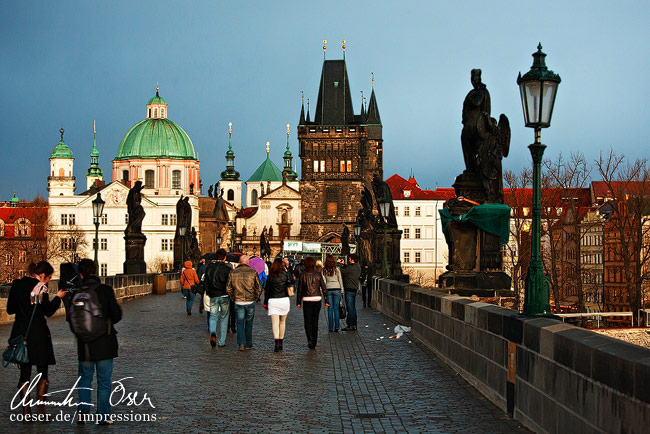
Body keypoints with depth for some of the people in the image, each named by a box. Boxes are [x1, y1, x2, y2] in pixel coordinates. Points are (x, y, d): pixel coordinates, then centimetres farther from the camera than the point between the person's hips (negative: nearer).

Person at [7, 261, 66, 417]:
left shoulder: (16, 285, 6)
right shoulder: (40, 287, -9)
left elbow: (10, 310, 11)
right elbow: (48, 311, -7)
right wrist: (58, 297, 5)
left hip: (21, 333, 4)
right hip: (38, 333, -4)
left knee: (25, 373, 9)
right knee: (43, 373, 8)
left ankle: (26, 411, 5)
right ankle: (41, 410, 2)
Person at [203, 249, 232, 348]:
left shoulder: (209, 268, 1)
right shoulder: (228, 269, -8)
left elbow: (205, 282, 4)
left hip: (213, 296, 2)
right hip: (224, 296, -2)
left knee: (213, 317, 9)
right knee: (224, 318, 8)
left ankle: (212, 333, -22)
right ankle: (221, 342, 9)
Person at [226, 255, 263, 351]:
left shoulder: (233, 272, -2)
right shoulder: (253, 272, -6)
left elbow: (228, 288, 1)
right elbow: (259, 288, -6)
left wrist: (233, 298, 12)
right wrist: (256, 298, 8)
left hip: (238, 302, 0)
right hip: (250, 301, 0)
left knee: (240, 323, 6)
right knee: (249, 323, 14)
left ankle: (241, 343, -10)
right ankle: (248, 344, 20)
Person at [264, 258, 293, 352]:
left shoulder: (270, 276, 0)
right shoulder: (286, 274, -2)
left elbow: (266, 290, 4)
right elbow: (290, 286, -5)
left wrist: (265, 303, 12)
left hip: (272, 301, -1)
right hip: (284, 300, 1)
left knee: (275, 323, -4)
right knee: (282, 322, 17)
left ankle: (277, 342, -22)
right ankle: (281, 343, 22)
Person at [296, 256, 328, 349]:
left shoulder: (302, 275, -5)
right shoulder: (318, 274, -1)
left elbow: (299, 289, -2)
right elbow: (324, 288, -1)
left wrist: (298, 302, 6)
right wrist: (326, 301, 5)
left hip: (307, 300, -2)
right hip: (317, 299, 2)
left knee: (307, 321, 4)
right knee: (315, 321, 13)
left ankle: (310, 339, -17)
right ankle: (314, 342, 17)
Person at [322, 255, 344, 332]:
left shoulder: (324, 270, -2)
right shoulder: (337, 269, -3)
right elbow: (340, 280, 2)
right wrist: (342, 290, 9)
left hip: (328, 290, 0)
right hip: (337, 289, 0)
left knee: (330, 309, 4)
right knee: (336, 308, 3)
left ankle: (331, 327, 4)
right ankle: (336, 327, 0)